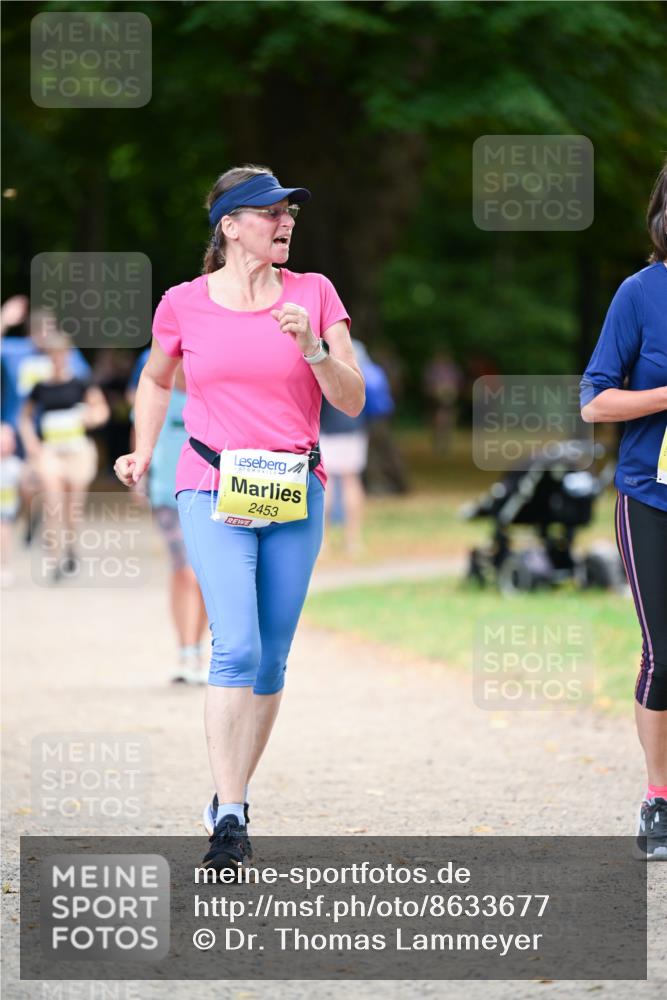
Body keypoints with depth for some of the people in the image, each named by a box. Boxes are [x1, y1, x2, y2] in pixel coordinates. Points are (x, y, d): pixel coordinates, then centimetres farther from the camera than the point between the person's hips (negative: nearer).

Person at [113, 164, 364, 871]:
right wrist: (141, 454, 9)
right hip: (214, 491, -3)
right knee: (236, 647, -17)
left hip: (294, 493, 3)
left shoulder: (314, 294, 5)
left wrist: (311, 349, -14)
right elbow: (156, 381, 22)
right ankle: (229, 821, -18)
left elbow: (352, 400, 3)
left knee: (271, 659, 5)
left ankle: (230, 800, 21)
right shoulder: (184, 304, 3)